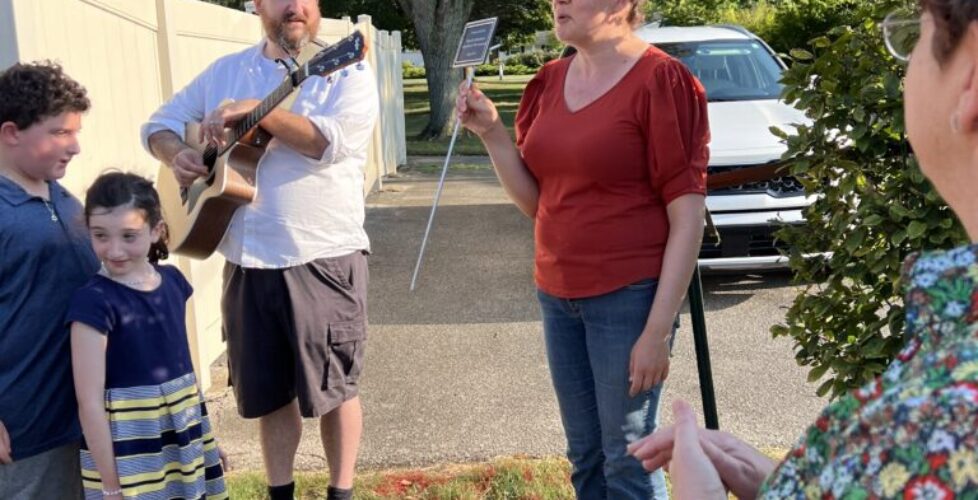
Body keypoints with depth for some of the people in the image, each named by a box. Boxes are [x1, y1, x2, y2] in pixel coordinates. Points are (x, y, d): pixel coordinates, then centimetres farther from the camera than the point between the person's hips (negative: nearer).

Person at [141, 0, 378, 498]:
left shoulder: (347, 71, -3)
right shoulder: (226, 71, 10)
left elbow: (335, 141, -20)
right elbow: (161, 122, 16)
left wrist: (257, 111, -26)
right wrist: (177, 155, -5)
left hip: (323, 260, -4)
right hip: (248, 262, 4)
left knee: (333, 386, 7)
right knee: (267, 389, 15)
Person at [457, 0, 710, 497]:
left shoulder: (660, 82, -11)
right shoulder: (549, 83, 8)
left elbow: (688, 217, -13)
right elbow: (534, 202, 10)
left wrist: (657, 329, -17)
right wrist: (491, 131, -4)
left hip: (629, 296, -6)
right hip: (558, 295, 6)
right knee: (584, 455, 16)